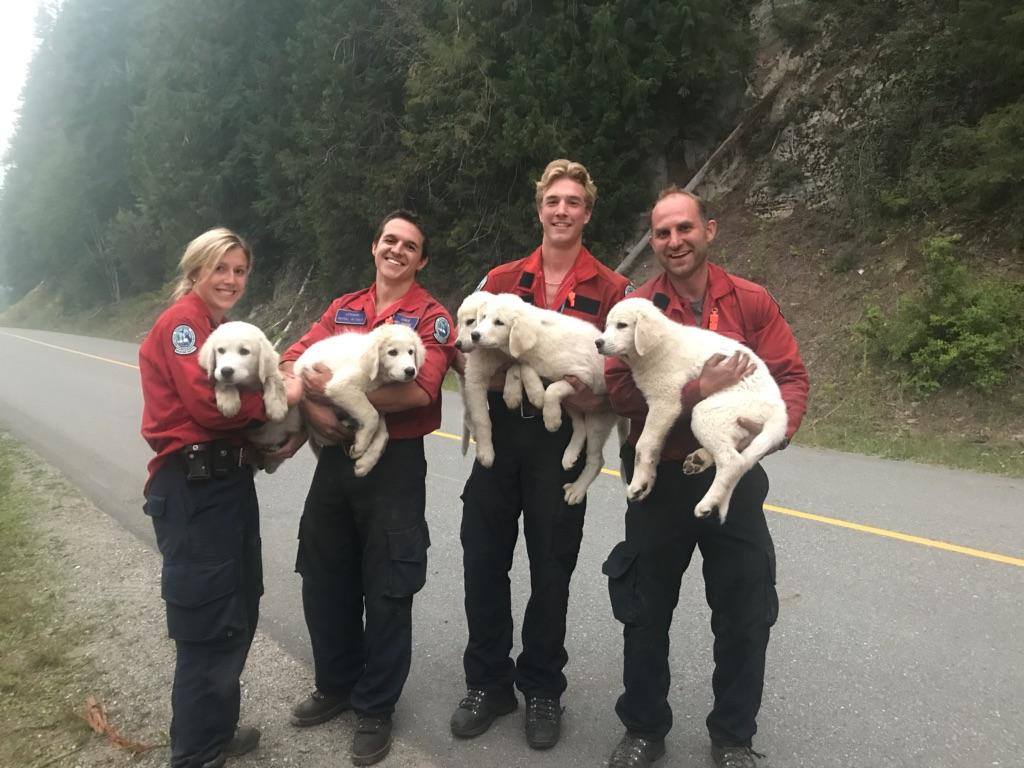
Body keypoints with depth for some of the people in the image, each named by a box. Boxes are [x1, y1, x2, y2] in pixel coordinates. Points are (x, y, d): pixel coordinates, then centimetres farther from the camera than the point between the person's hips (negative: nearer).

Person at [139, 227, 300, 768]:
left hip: (228, 480, 10)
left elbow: (238, 394, 12)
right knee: (211, 625, 0)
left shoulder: (220, 327, 19)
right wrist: (284, 396, -13)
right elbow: (210, 402, -22)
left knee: (238, 612, 19)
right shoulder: (181, 321, -10)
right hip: (193, 489, -10)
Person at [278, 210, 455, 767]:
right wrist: (313, 407, -16)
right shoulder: (342, 309, 11)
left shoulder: (430, 316, -6)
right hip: (335, 456, 6)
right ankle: (337, 685, 39)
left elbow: (419, 390, -21)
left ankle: (375, 710, 25)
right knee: (323, 582, 17)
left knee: (386, 594, 5)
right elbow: (291, 362, 4)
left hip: (394, 464, -5)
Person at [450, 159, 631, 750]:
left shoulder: (611, 290, 1)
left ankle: (543, 690, 28)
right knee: (484, 561, 8)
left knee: (552, 570, 9)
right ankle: (488, 683, 27)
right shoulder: (501, 280, 8)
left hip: (564, 441, -2)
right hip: (500, 431, 3)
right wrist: (500, 376, -13)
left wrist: (595, 397, -21)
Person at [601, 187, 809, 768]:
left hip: (735, 475, 1)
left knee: (746, 617, 12)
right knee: (647, 613, 14)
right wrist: (699, 391, -27)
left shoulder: (752, 301, -2)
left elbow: (793, 376, -3)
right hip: (660, 479, -1)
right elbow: (621, 392, -16)